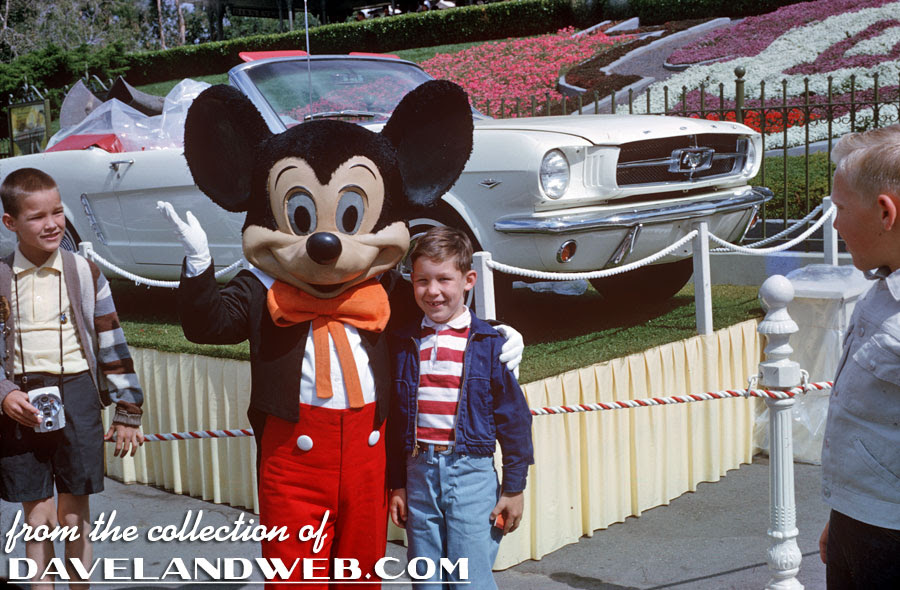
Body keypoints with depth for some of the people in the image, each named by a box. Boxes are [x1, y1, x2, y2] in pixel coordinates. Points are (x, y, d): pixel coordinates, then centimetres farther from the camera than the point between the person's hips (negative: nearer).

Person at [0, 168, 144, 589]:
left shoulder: (83, 273, 1)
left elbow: (112, 344, 2)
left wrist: (127, 412, 1)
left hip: (76, 395, -1)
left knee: (73, 513, 5)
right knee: (36, 513, 8)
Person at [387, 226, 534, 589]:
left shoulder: (489, 344, -5)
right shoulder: (404, 344, 5)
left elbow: (512, 416, -2)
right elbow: (394, 419, 10)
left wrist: (514, 488, -2)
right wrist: (396, 485, 9)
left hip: (472, 474, -3)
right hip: (419, 472, 3)